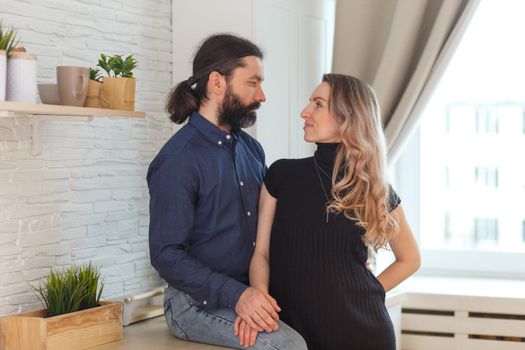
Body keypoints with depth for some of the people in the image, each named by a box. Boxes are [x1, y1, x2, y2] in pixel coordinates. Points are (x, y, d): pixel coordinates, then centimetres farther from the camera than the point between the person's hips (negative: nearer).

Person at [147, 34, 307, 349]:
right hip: (198, 301, -7)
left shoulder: (252, 149, 13)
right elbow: (167, 255, -15)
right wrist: (236, 295, -24)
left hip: (252, 294, 7)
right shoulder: (178, 160, -11)